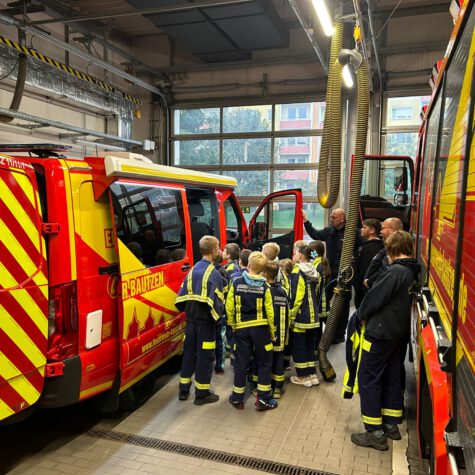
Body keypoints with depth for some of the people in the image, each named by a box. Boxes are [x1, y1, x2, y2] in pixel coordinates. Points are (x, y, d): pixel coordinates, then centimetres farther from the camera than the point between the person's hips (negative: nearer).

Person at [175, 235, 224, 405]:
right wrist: (218, 315, -3)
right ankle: (202, 394, 13)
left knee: (189, 352, 16)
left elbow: (181, 296, 6)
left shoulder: (192, 270, 7)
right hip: (205, 321, -7)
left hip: (191, 319, 7)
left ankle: (184, 390, 26)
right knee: (205, 355, 4)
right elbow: (216, 301, -20)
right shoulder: (213, 274, -14)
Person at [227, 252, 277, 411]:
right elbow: (270, 312, -7)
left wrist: (233, 325, 11)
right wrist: (273, 333, 4)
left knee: (241, 362, 11)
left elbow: (229, 307, -3)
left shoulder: (236, 282, -5)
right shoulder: (264, 286, -8)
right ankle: (263, 399, 11)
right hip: (260, 328, -2)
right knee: (264, 362, 10)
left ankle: (237, 398, 19)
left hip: (241, 328, 2)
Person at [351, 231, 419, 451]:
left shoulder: (395, 272, -23)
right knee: (391, 376, 19)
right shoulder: (413, 272, 5)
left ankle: (375, 433, 7)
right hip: (400, 332, 9)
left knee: (368, 378, 1)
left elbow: (375, 296, -18)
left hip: (381, 332, -9)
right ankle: (391, 425, 29)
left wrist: (363, 315, 1)